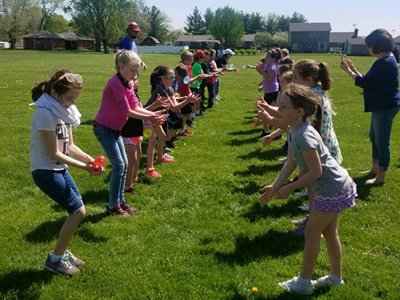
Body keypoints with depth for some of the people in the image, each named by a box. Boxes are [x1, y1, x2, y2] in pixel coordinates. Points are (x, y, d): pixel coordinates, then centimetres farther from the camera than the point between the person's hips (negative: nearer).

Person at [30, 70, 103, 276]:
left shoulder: (63, 110, 4)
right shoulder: (46, 114, -22)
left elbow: (69, 145, 7)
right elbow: (54, 153, -21)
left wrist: (88, 159, -10)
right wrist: (84, 167, -23)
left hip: (59, 169, 9)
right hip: (45, 171, -9)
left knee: (77, 211, 9)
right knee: (78, 211, -10)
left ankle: (62, 252, 27)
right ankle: (54, 260, 5)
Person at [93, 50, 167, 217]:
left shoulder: (128, 83, 5)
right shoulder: (115, 83, -23)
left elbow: (136, 107, -1)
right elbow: (127, 111, -24)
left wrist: (154, 114, -14)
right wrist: (149, 118, -20)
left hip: (114, 128, 9)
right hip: (103, 128, -9)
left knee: (124, 165, 10)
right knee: (118, 166, -7)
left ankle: (120, 200, 21)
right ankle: (113, 206, 5)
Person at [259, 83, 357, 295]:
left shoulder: (304, 136, -30)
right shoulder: (292, 130, -1)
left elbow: (316, 172, -26)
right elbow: (291, 162, 4)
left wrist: (289, 188, -16)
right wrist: (275, 186, 2)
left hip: (332, 191, -9)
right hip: (336, 186, 9)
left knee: (311, 233, 4)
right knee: (329, 232, 21)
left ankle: (303, 282, 21)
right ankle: (335, 277, 40)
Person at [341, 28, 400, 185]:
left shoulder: (385, 63, -22)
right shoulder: (386, 60, 12)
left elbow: (363, 82, -23)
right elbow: (368, 80, 15)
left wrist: (348, 70, -10)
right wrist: (353, 67, 12)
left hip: (386, 107, -11)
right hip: (381, 106, 11)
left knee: (382, 141, -1)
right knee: (374, 138, 21)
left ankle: (381, 176, 10)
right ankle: (374, 169, 35)